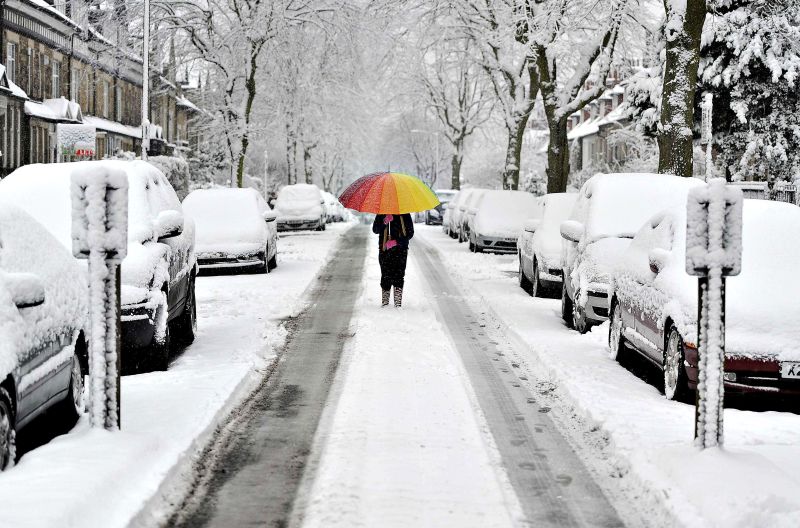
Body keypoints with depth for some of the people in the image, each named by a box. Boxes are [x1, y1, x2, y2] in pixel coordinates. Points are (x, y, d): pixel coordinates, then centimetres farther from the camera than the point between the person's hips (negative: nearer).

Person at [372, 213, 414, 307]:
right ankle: (384, 303, 7)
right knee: (385, 276, -1)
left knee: (399, 276, -8)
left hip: (400, 249, -1)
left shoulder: (405, 215, 4)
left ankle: (398, 303, -6)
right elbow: (375, 230, -2)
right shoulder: (381, 215, 7)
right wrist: (384, 222, -20)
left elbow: (410, 233, 2)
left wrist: (396, 241, -12)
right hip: (384, 250, 1)